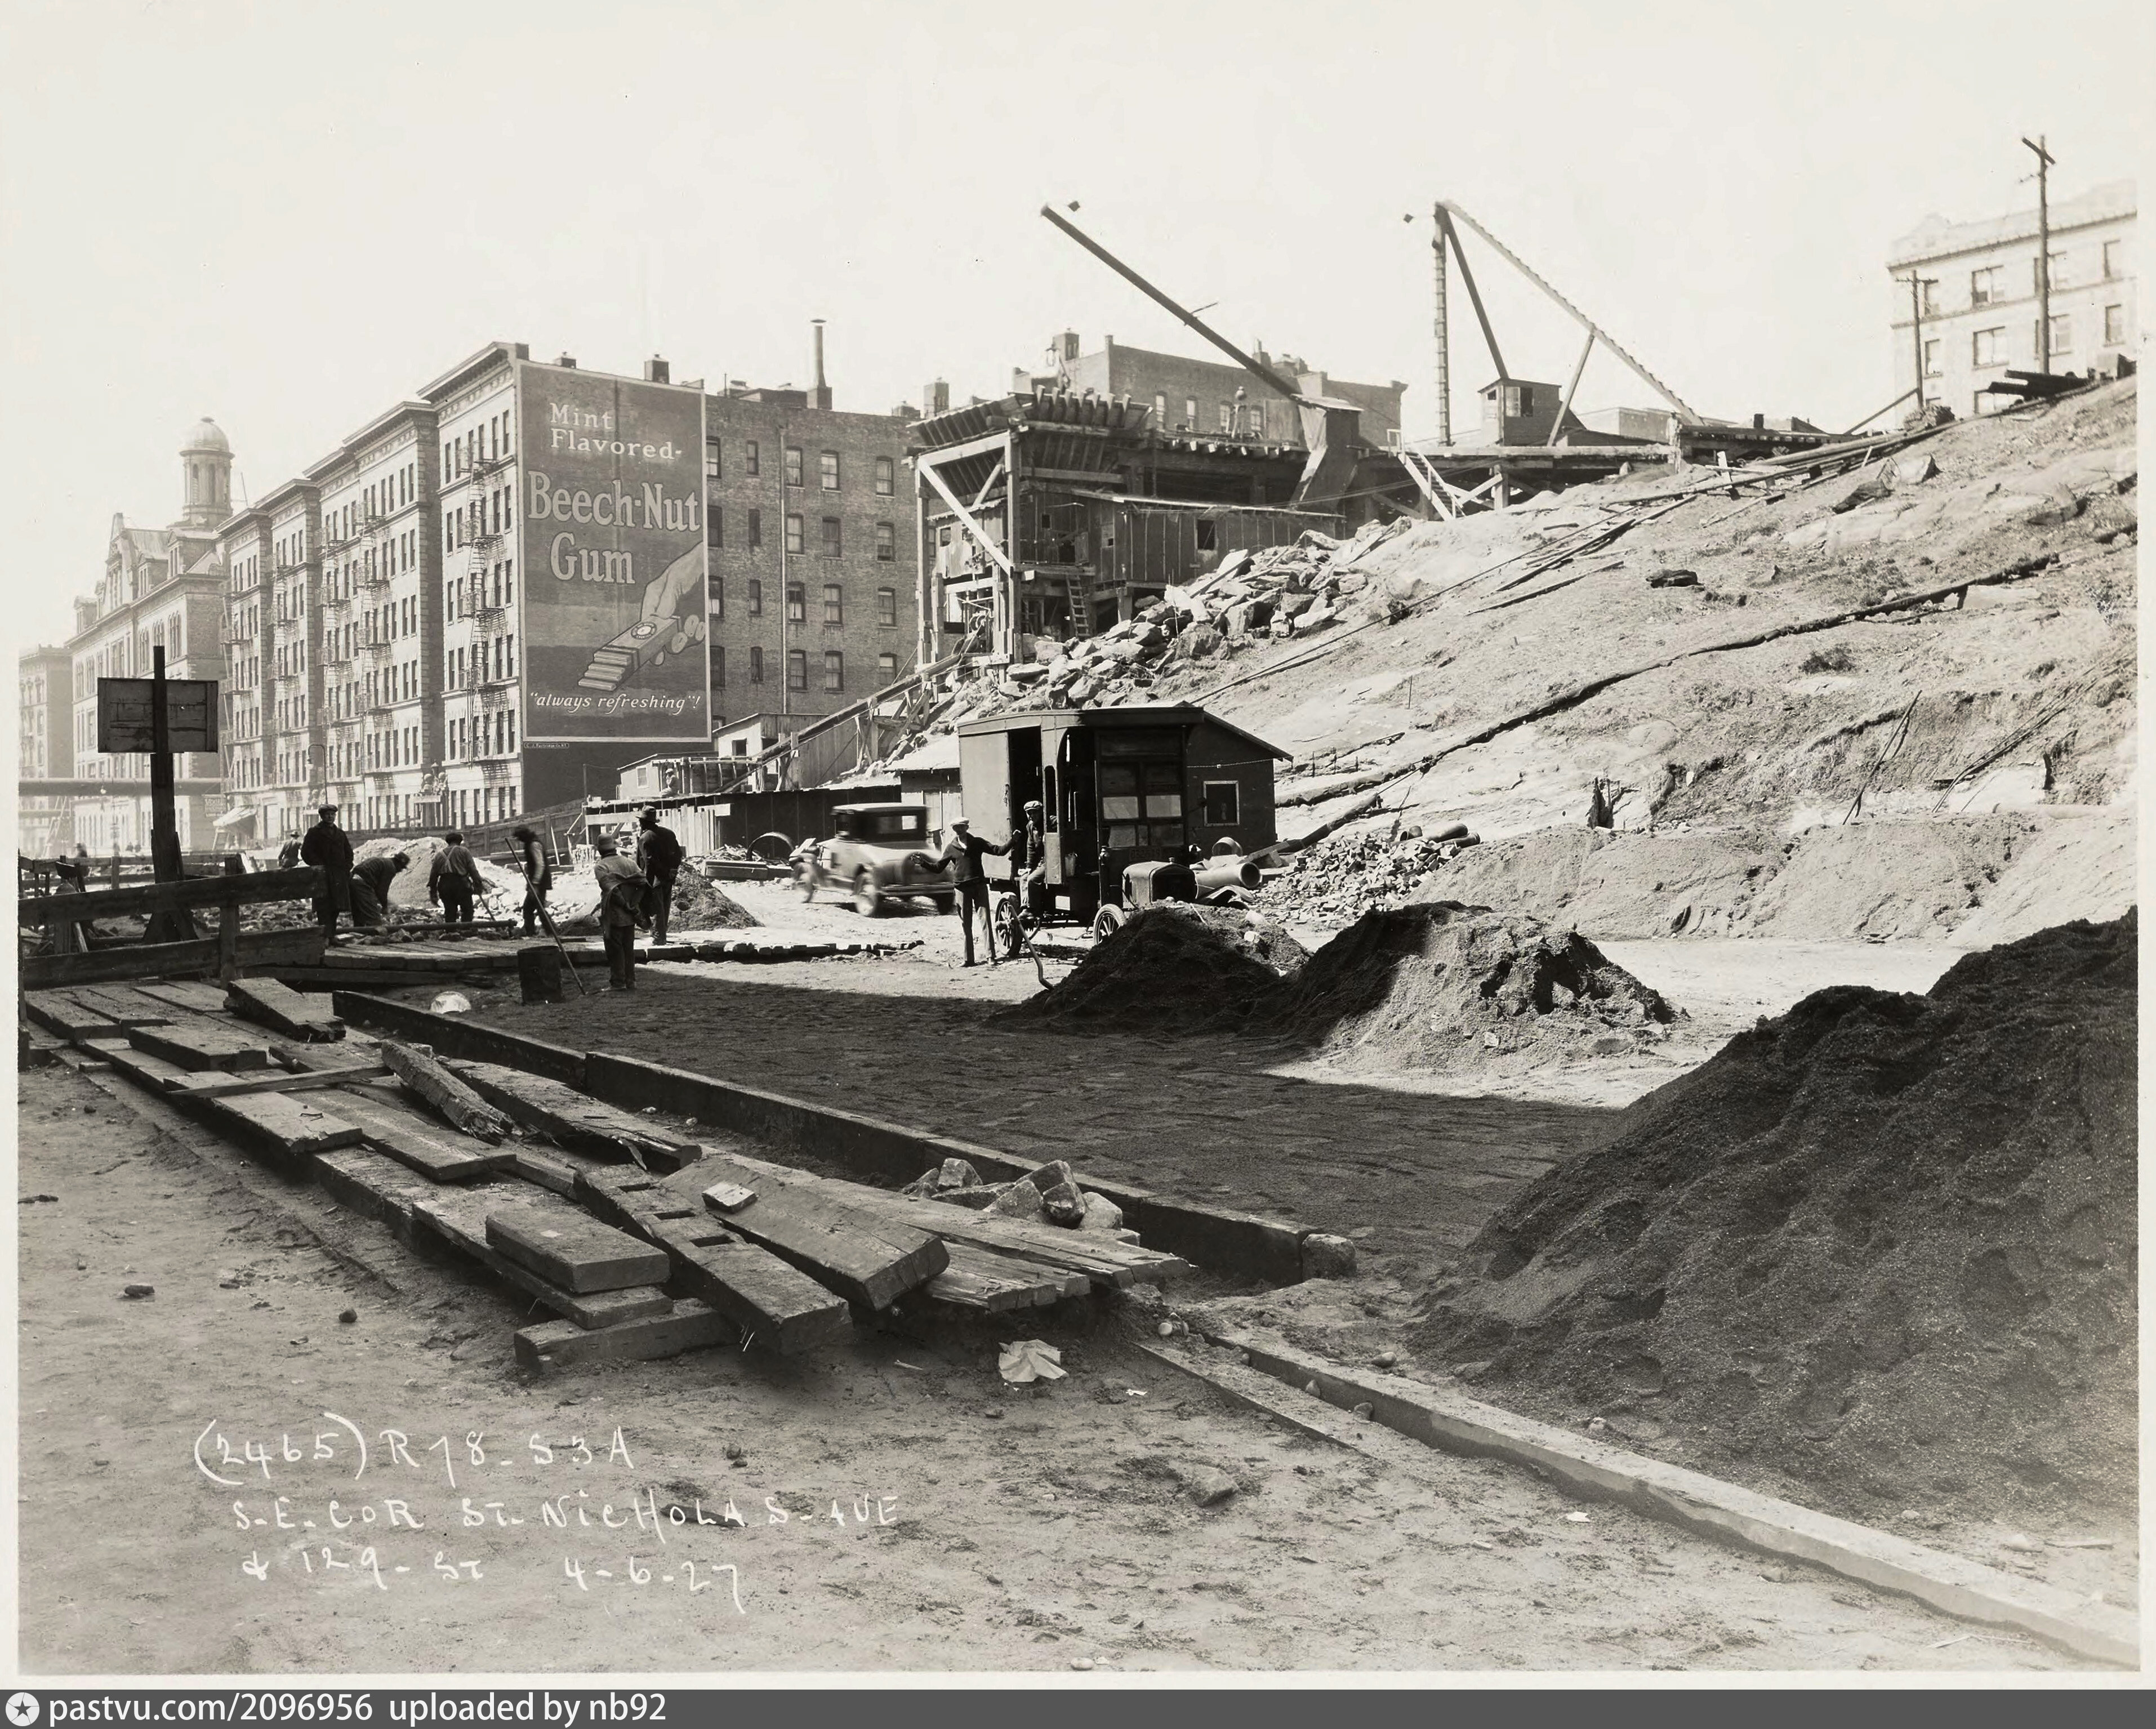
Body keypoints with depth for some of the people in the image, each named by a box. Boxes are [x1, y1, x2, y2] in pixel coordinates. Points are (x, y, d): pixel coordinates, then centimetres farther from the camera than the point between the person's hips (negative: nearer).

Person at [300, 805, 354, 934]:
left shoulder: (340, 834, 19)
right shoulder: (314, 832, 2)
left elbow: (348, 853, 26)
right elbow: (306, 853, -3)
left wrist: (347, 868, 10)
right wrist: (318, 866, -11)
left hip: (340, 876, 6)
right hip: (323, 876, -6)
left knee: (335, 909, 7)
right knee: (324, 908, -12)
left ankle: (332, 935, 13)